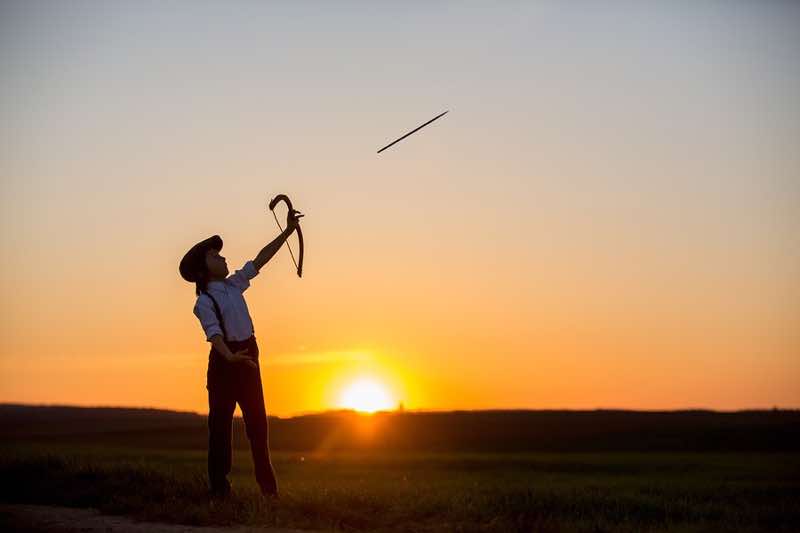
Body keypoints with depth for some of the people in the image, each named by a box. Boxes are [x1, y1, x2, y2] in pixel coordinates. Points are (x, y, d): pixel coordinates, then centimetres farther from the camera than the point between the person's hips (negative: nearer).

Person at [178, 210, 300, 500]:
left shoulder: (234, 284, 9)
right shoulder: (204, 301, -11)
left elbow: (260, 259, 10)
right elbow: (214, 333, -25)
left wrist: (287, 231, 8)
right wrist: (230, 357, -43)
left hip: (248, 357, 7)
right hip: (225, 360, -7)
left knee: (257, 421, 9)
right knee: (220, 421, -4)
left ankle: (267, 483, 15)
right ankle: (219, 485, -1)